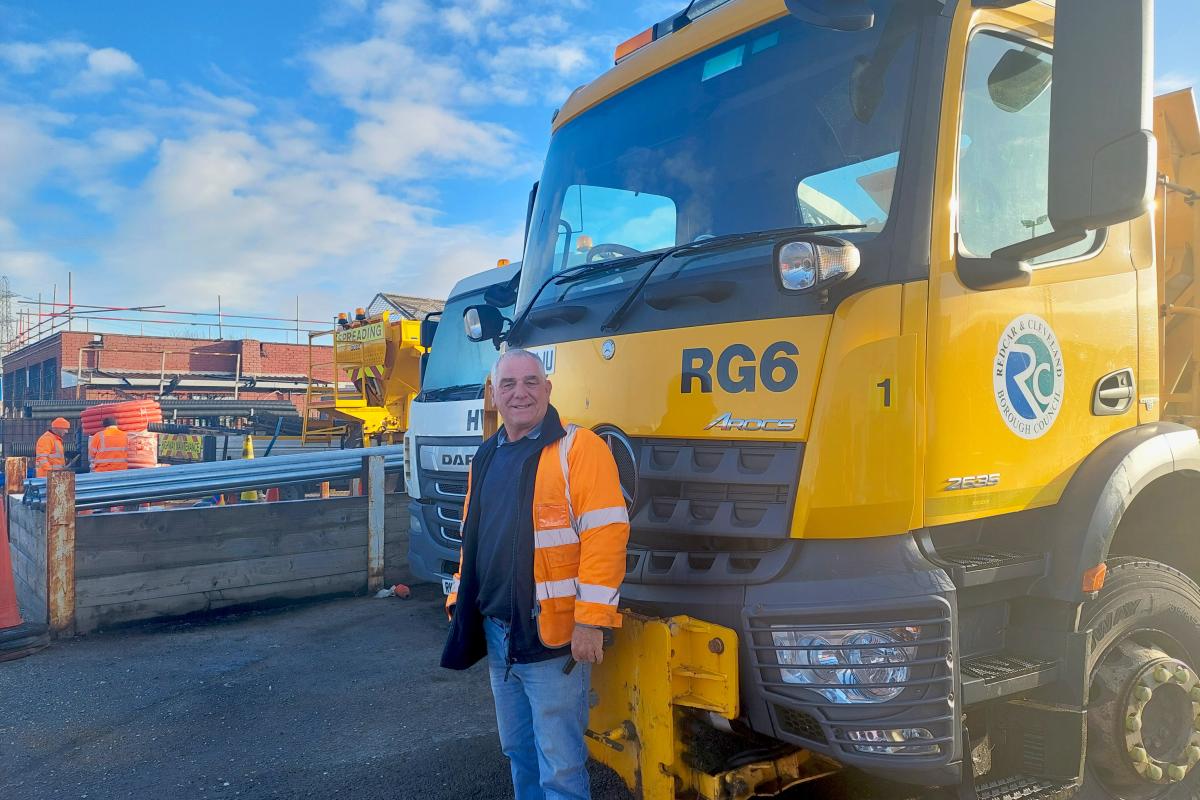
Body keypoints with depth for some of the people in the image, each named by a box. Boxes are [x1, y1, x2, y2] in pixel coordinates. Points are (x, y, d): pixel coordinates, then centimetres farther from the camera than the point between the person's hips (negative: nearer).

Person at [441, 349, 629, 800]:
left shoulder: (577, 448, -11)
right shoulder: (486, 458, 13)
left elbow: (605, 535, -17)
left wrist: (590, 621, -21)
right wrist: (460, 603, 16)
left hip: (554, 636, -7)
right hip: (496, 635, 7)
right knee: (517, 752, 20)